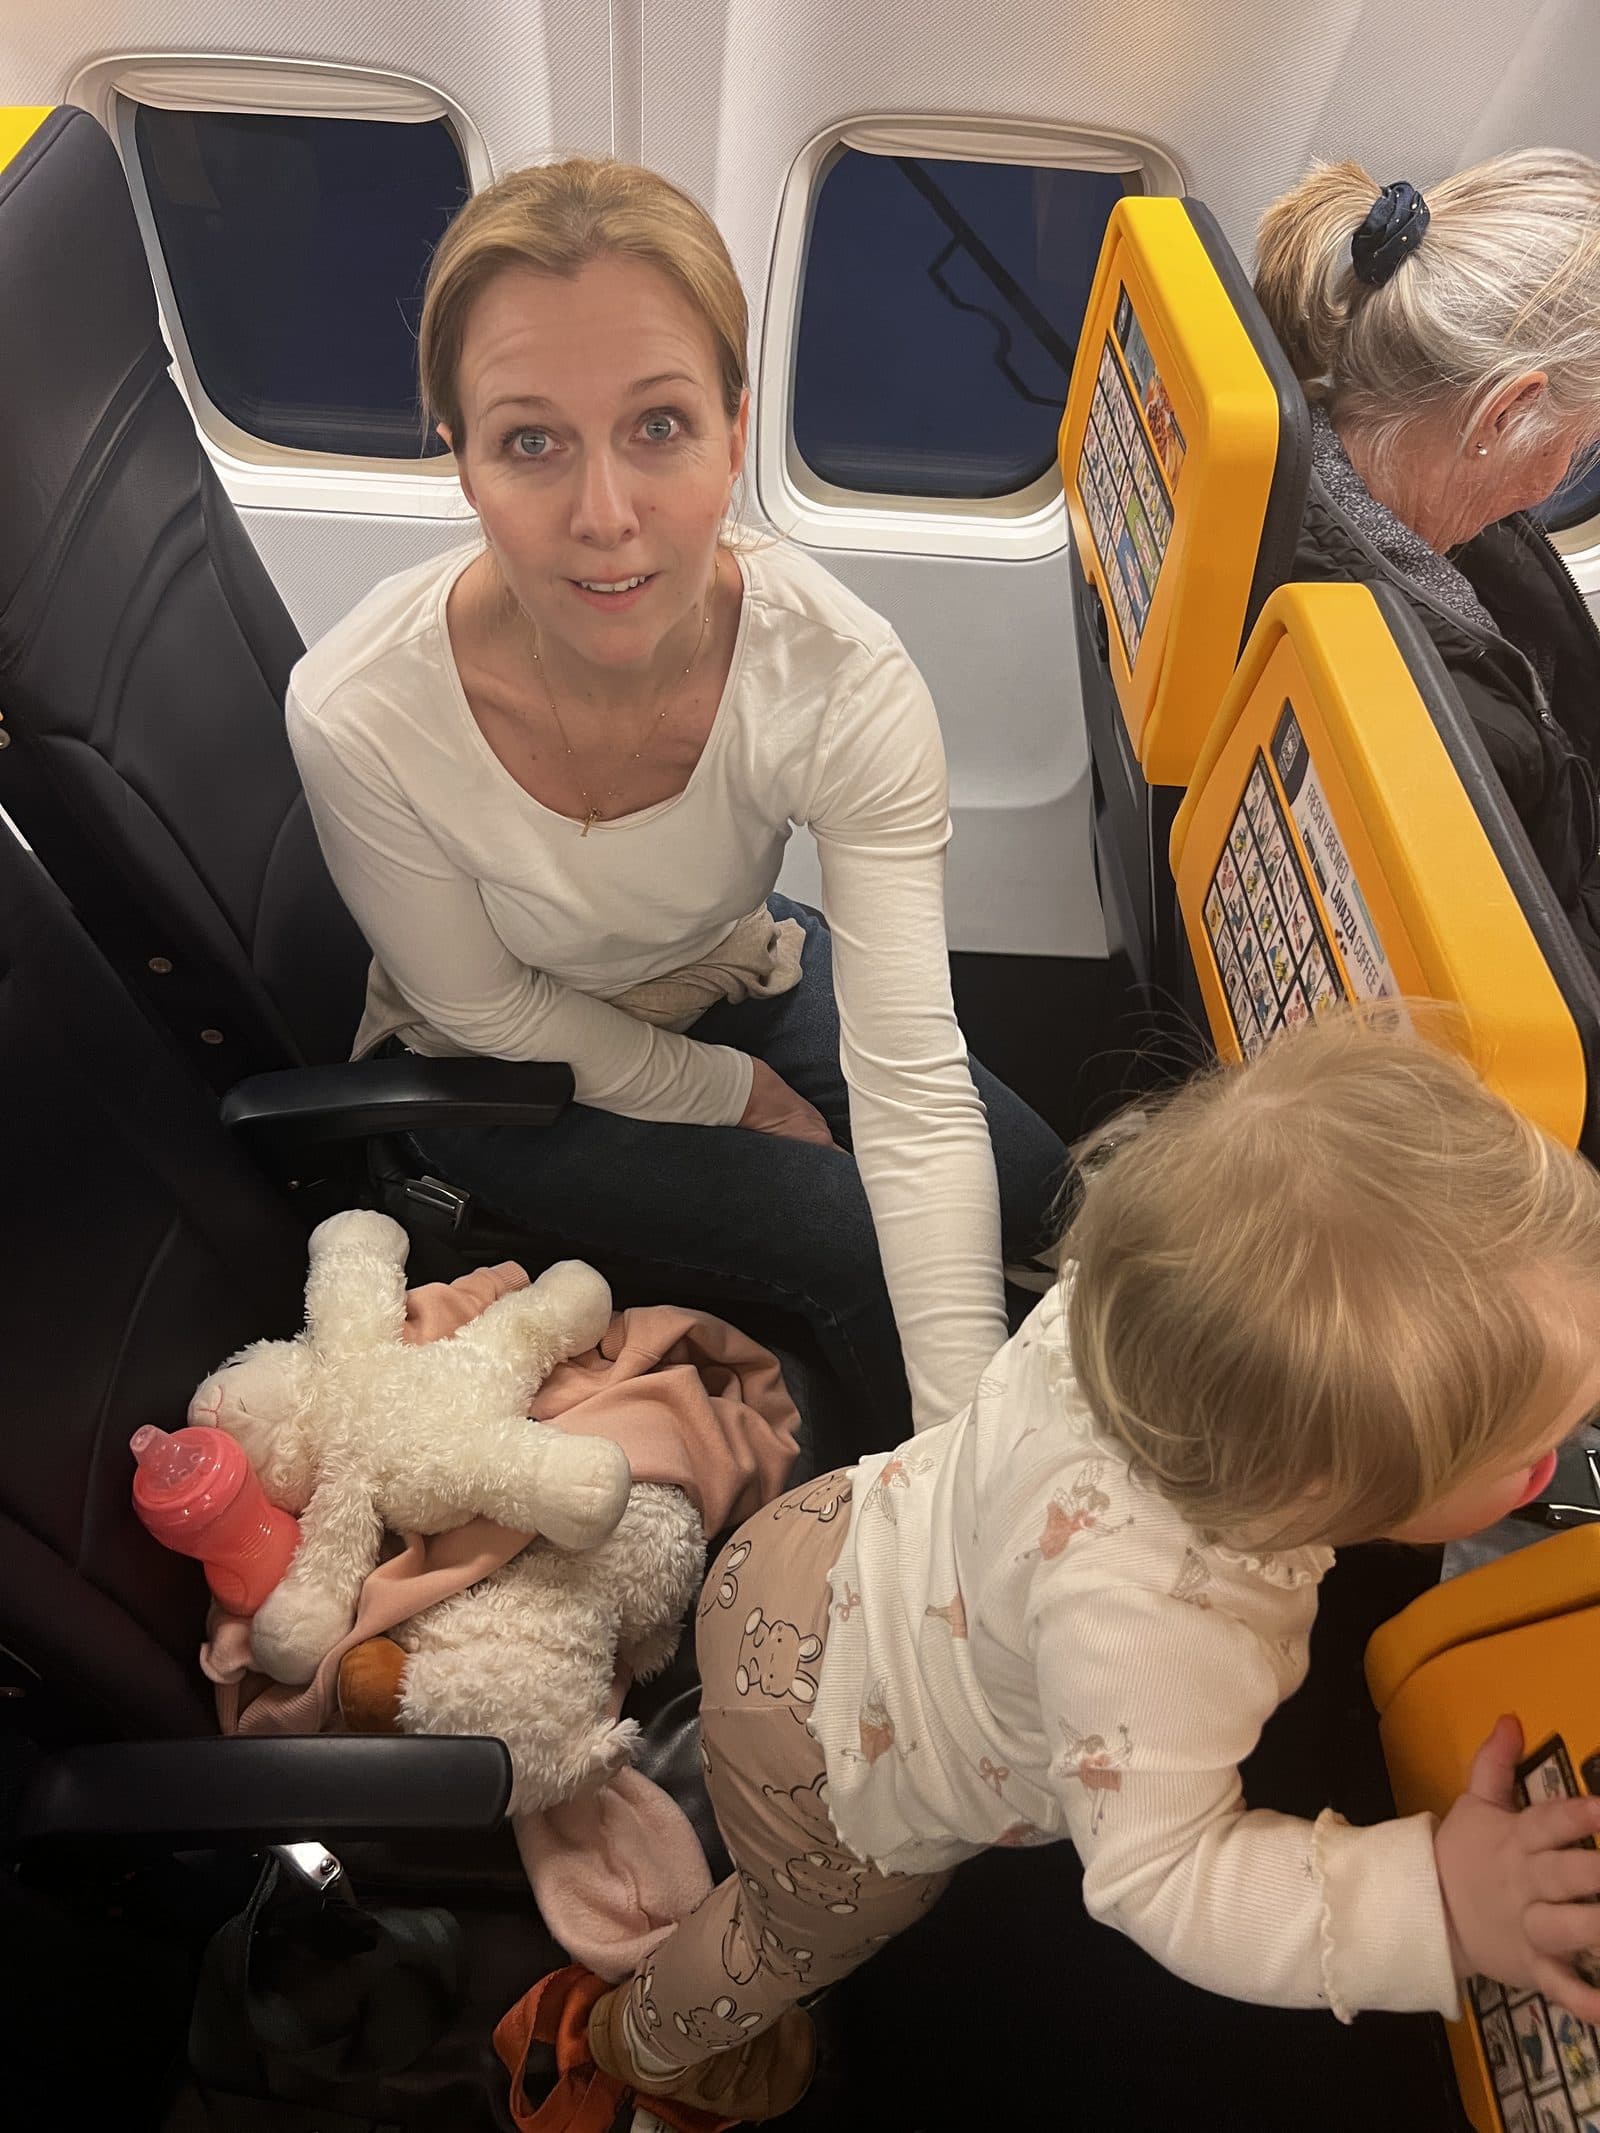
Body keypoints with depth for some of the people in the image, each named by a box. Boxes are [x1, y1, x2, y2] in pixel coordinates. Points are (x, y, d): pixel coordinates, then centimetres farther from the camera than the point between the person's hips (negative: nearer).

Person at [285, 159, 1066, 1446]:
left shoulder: (844, 677, -31)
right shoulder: (357, 714, -33)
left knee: (1028, 1188, -5)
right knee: (864, 1253, -14)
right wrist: (738, 1096, -10)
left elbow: (912, 1085, -34)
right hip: (498, 1066, -2)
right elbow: (486, 1007, -16)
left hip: (736, 976, 3)